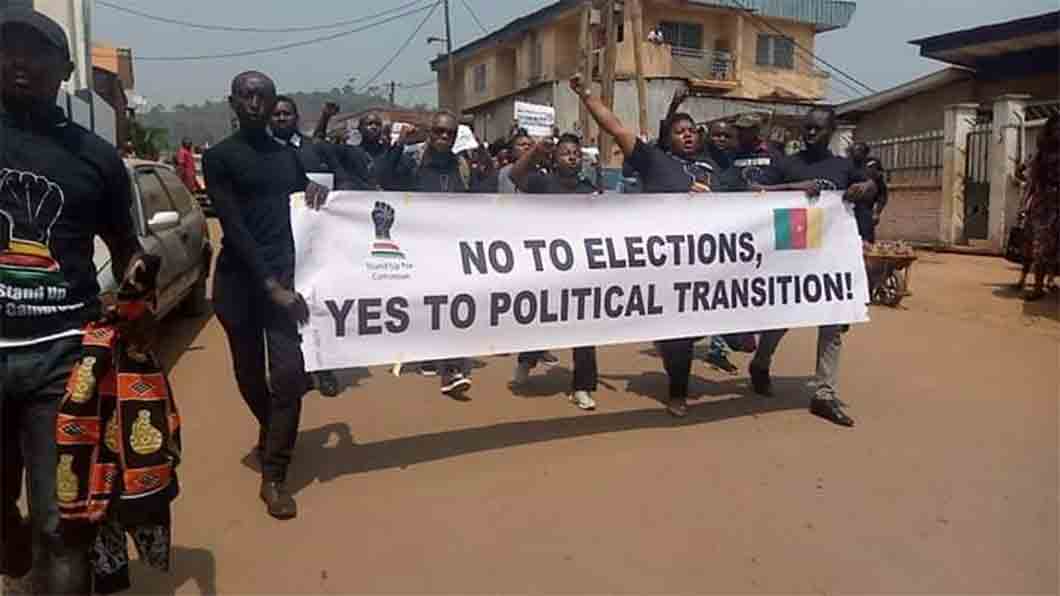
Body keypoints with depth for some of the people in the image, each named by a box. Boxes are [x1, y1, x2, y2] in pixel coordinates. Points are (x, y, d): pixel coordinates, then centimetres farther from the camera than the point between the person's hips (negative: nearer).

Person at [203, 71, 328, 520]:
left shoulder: (289, 155, 12)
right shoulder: (219, 157, -2)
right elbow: (234, 227, -11)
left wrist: (316, 190, 0)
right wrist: (270, 283, -19)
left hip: (285, 274, 2)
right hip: (239, 281, -2)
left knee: (289, 375, -9)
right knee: (250, 377, 12)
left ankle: (274, 477, 1)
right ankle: (271, 436, 41)